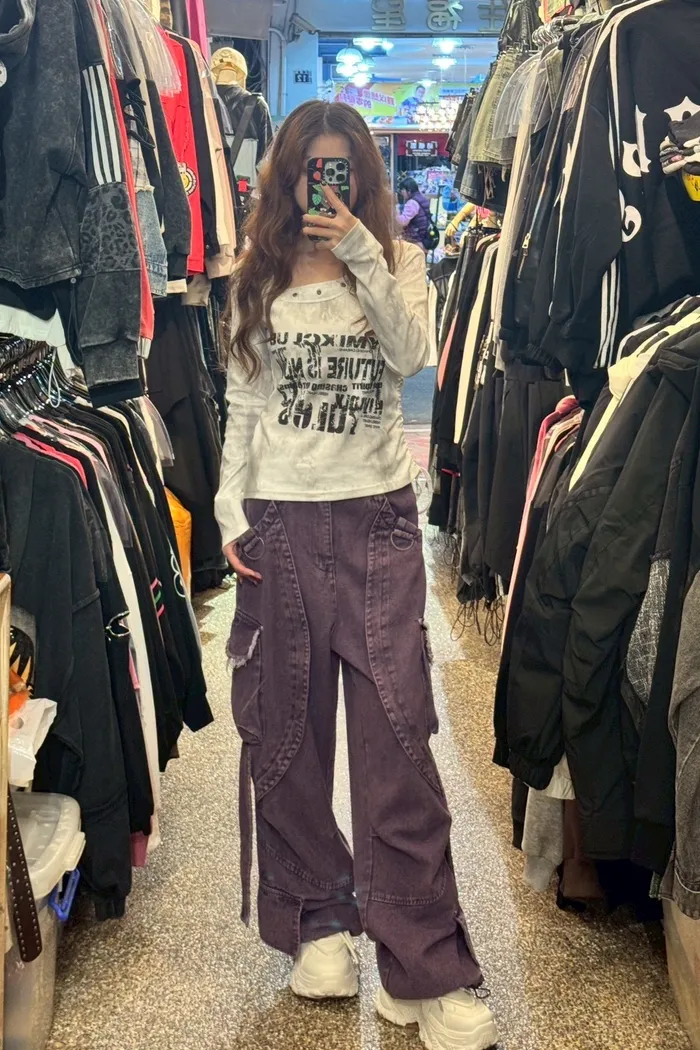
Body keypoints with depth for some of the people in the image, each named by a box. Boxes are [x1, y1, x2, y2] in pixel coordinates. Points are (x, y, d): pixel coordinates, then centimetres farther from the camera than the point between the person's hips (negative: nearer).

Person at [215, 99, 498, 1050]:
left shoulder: (397, 262, 9)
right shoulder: (258, 275, 12)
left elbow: (411, 355, -11)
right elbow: (242, 404, 10)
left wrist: (361, 256, -18)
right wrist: (230, 511, 1)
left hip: (377, 519, -2)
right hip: (280, 521, 2)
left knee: (396, 741, -5)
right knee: (284, 732, 6)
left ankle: (425, 972, 4)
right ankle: (316, 919, 25)